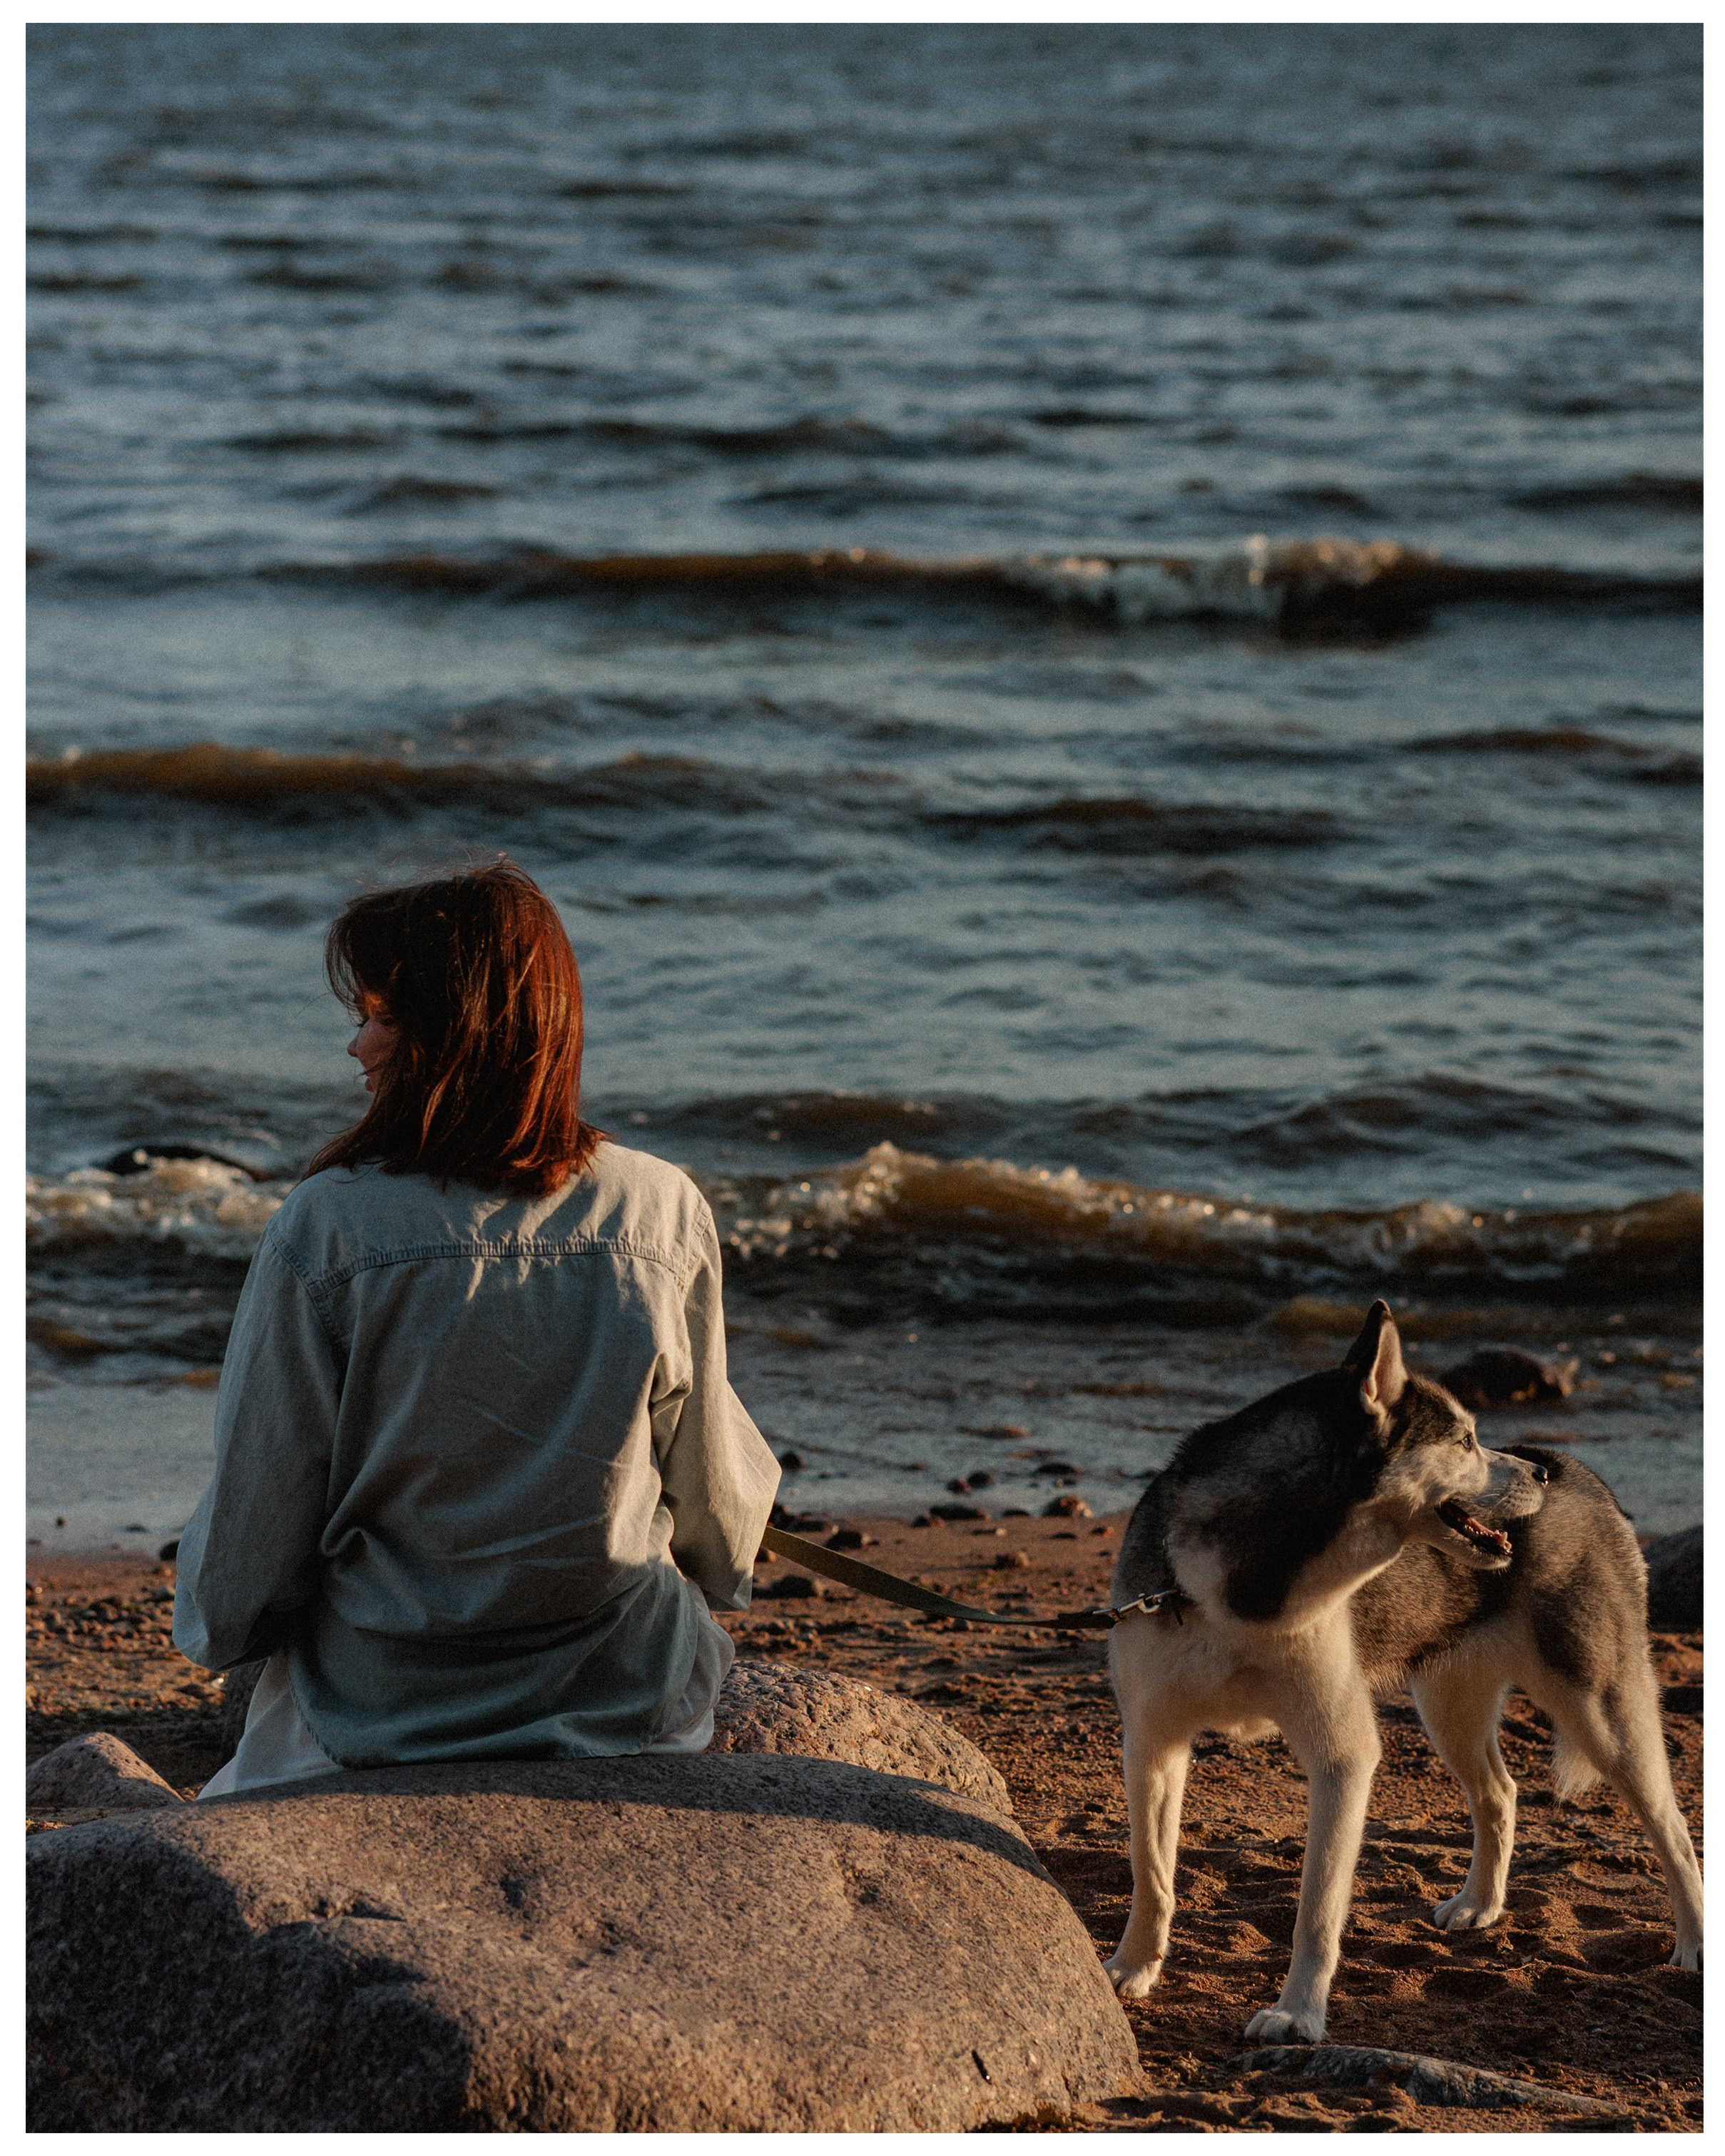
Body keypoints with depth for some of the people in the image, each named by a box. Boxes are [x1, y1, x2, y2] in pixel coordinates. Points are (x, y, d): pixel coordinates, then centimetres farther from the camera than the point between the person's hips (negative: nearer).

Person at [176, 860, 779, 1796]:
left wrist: (216, 1622, 14)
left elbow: (254, 1524, -9)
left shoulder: (327, 1228, -17)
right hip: (630, 1705, 2)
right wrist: (716, 1576, 27)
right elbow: (718, 1505, 4)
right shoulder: (663, 1213, -9)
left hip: (376, 1715, -1)